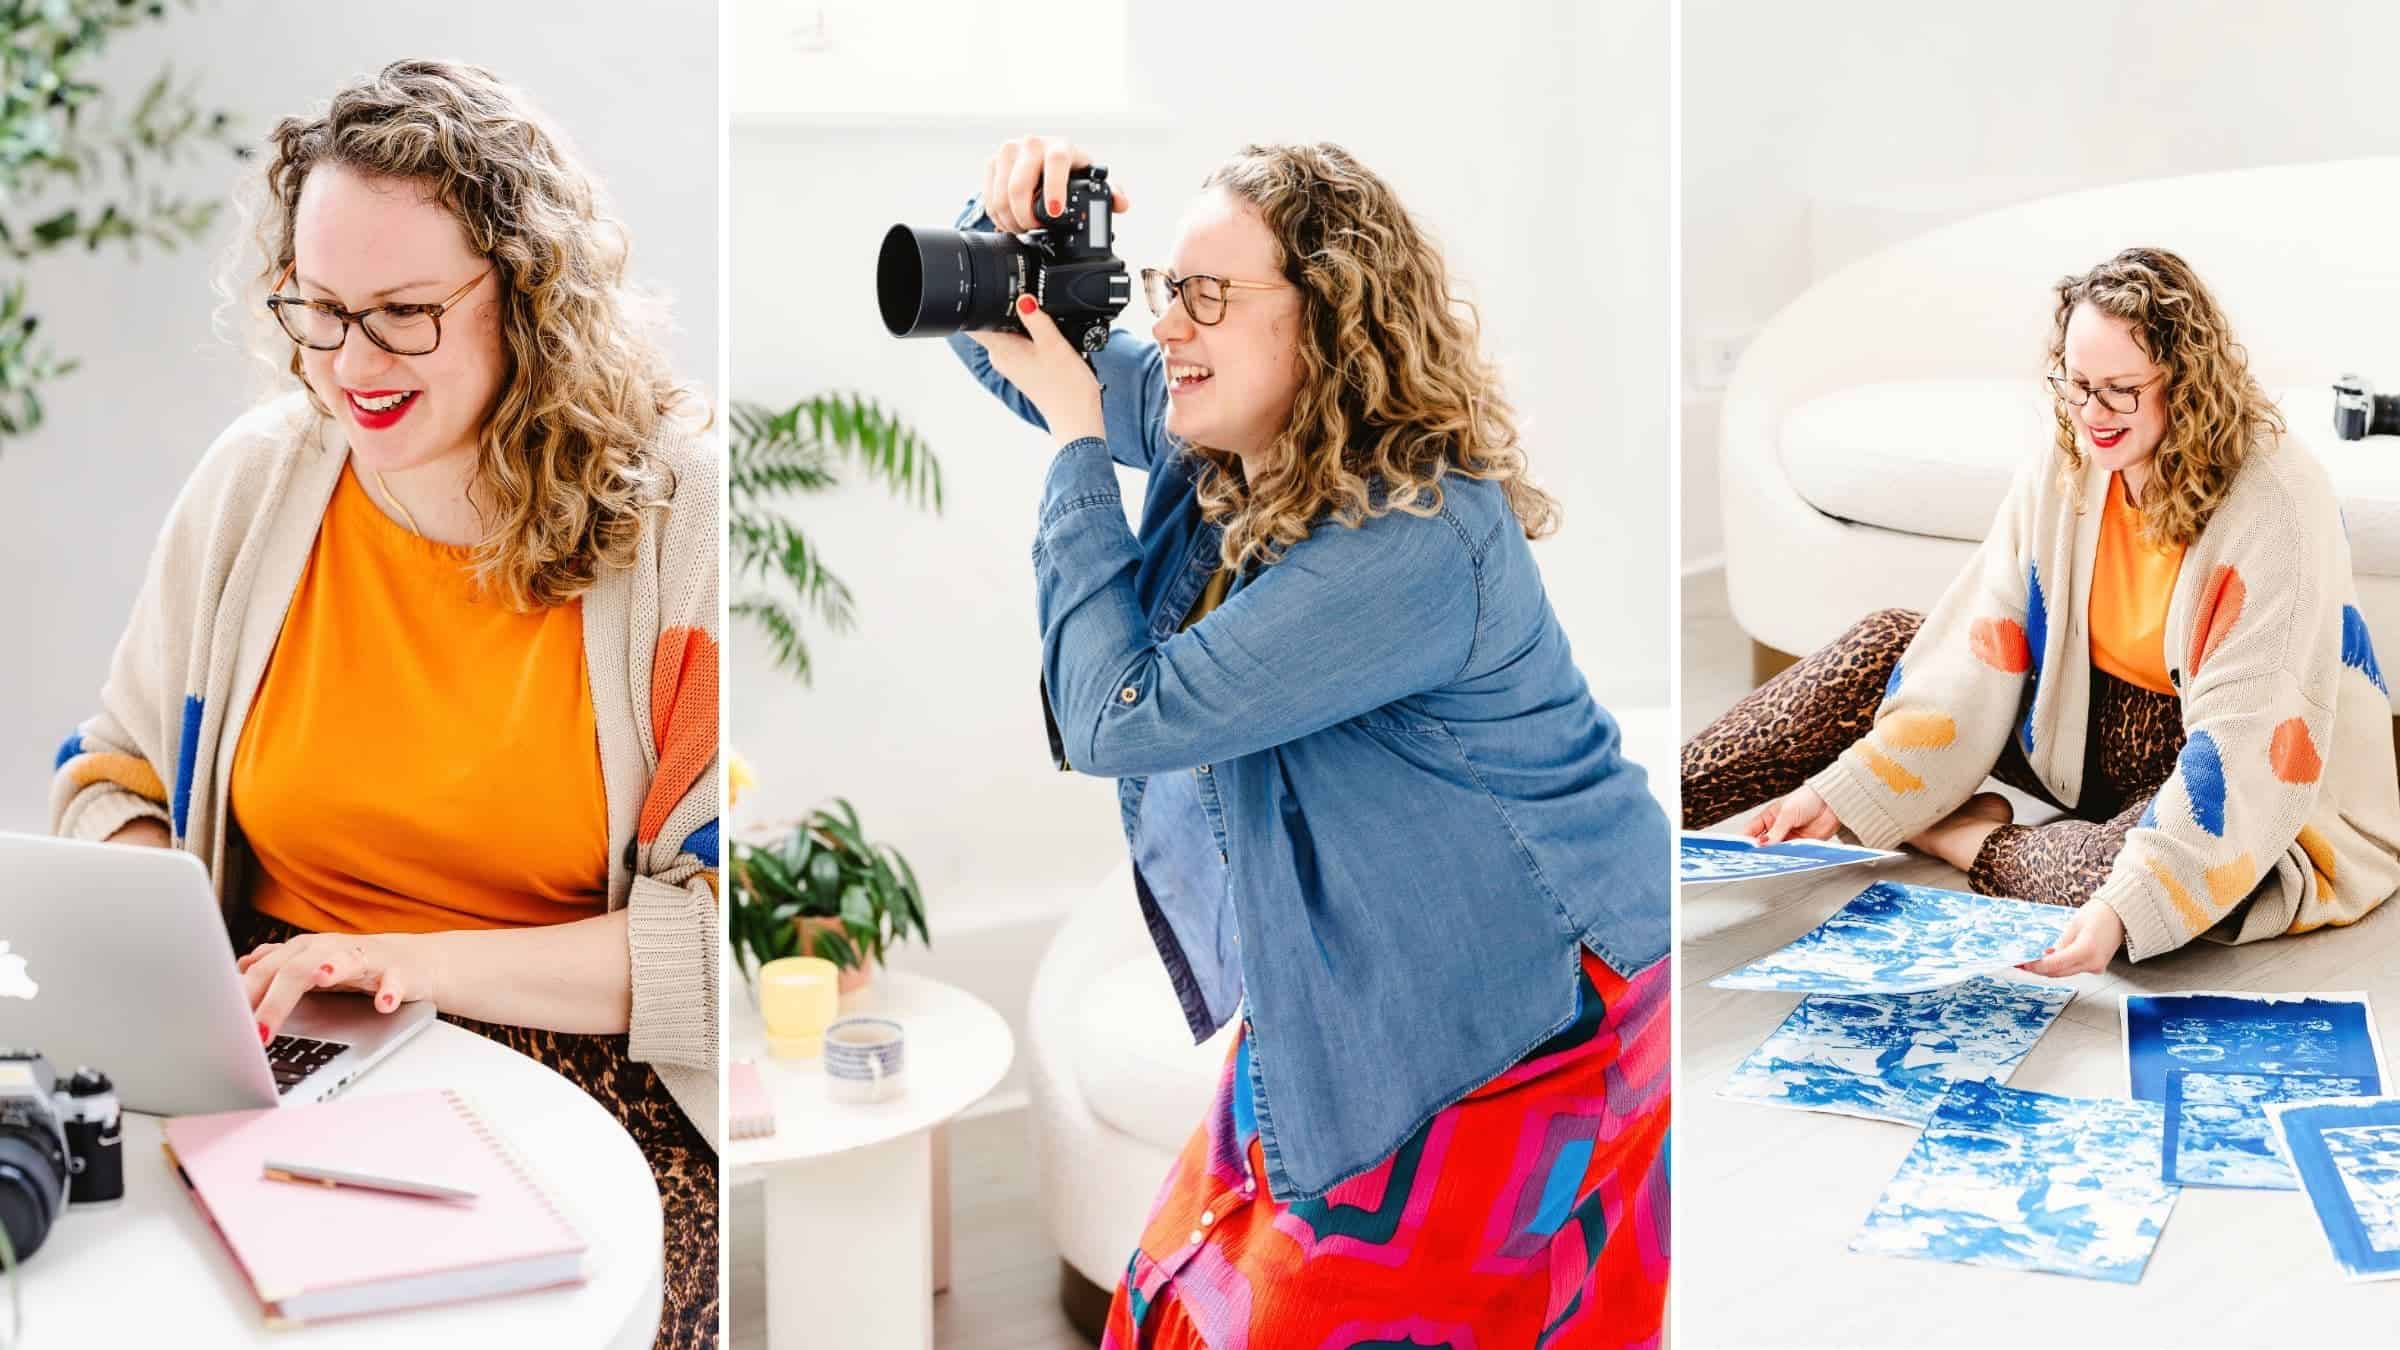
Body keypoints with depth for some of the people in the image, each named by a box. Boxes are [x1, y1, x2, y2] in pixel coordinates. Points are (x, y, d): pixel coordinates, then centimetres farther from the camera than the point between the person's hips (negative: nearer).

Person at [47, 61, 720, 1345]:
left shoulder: (679, 516, -7)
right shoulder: (254, 480, 5)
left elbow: (725, 932, -10)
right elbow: (110, 778, 17)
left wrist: (428, 962, -18)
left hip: (585, 1066, -3)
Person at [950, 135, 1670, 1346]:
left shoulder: (1418, 542, -29)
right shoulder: (1219, 442, -2)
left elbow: (1116, 717, -28)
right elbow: (1002, 339, 13)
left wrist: (1075, 439, -22)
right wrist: (1009, 231, -11)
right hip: (1351, 990, 9)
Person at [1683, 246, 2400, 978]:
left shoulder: (2276, 505, -27)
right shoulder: (2062, 472, -8)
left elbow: (2245, 743, -32)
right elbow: (1976, 663, -9)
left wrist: (2125, 908, -45)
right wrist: (1842, 793, -19)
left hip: (2247, 796, -6)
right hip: (2098, 729, 6)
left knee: (2160, 874, -39)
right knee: (1888, 643, -6)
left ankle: (1970, 840, -10)